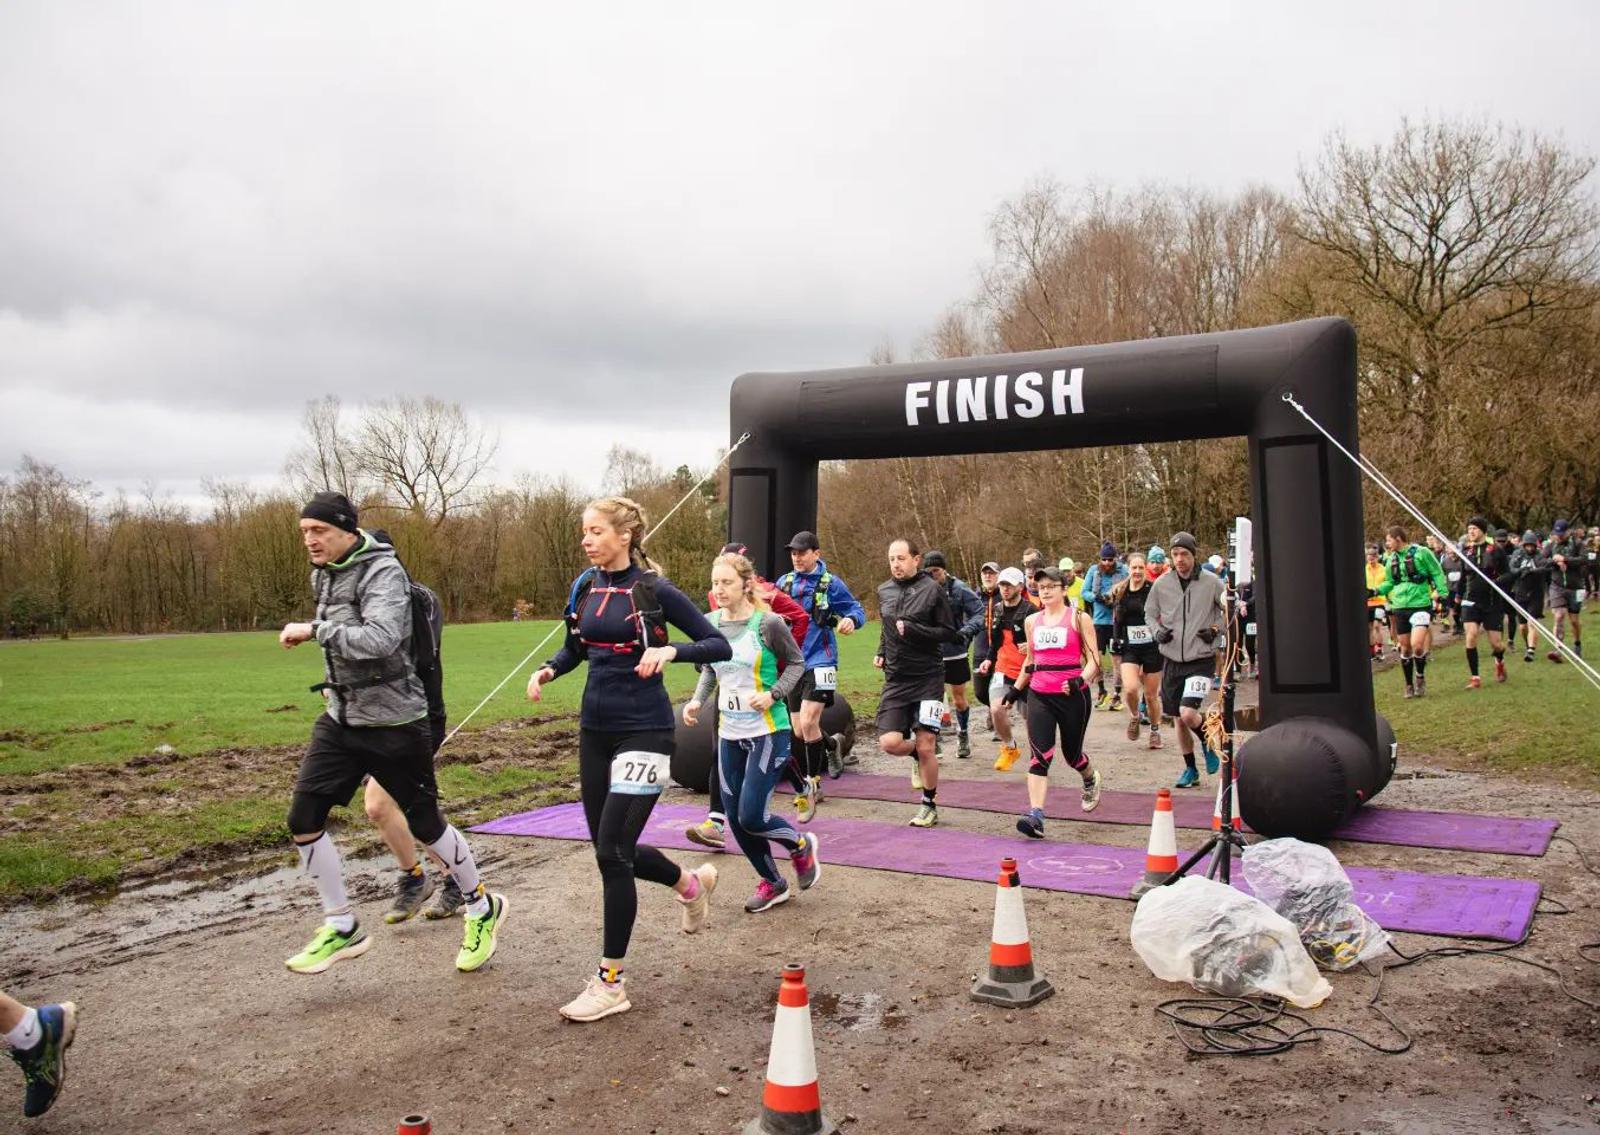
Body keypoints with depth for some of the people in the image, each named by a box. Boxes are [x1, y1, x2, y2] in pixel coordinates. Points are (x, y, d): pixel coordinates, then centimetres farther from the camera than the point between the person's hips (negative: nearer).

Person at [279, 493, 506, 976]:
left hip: (393, 722, -7)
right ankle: (341, 928, 14)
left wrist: (315, 630, -28)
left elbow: (380, 639, -33)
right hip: (341, 718, 7)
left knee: (425, 822, 4)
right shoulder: (323, 574, 8)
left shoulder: (383, 573, -18)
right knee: (303, 819, -2)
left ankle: (482, 909, 27)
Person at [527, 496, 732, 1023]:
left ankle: (611, 983, 4)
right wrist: (548, 669, 2)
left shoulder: (654, 590, -11)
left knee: (612, 851, -10)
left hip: (643, 730, -7)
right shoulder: (586, 586, 6)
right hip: (595, 728, 7)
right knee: (612, 849, 12)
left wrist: (669, 650, -26)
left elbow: (719, 645, -9)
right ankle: (691, 883, 42)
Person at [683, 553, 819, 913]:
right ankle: (772, 884, 30)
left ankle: (801, 846, 23)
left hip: (768, 732, -6)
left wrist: (773, 694, -17)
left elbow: (797, 663, -2)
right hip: (729, 734, 6)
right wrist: (697, 700, 0)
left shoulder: (769, 623, -13)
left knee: (752, 817, -9)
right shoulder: (710, 623, 1)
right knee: (736, 819, 8)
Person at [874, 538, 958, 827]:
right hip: (895, 679, 4)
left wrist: (913, 630, -17)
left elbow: (951, 632, -8)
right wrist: (882, 652, 9)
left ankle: (929, 806, 18)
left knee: (925, 746, -3)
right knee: (889, 742, -8)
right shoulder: (884, 591, 9)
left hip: (927, 678, -4)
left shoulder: (932, 590, -8)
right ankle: (917, 756, 27)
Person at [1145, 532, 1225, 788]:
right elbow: (1149, 613, 13)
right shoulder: (1161, 583, -1)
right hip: (1172, 659, 3)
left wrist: (1216, 628, -7)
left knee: (1188, 714, -19)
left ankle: (1208, 742, 15)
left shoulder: (1211, 582, -7)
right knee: (1178, 719, 11)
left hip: (1201, 659, -3)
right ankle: (1190, 769, 29)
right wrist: (1157, 631, -6)